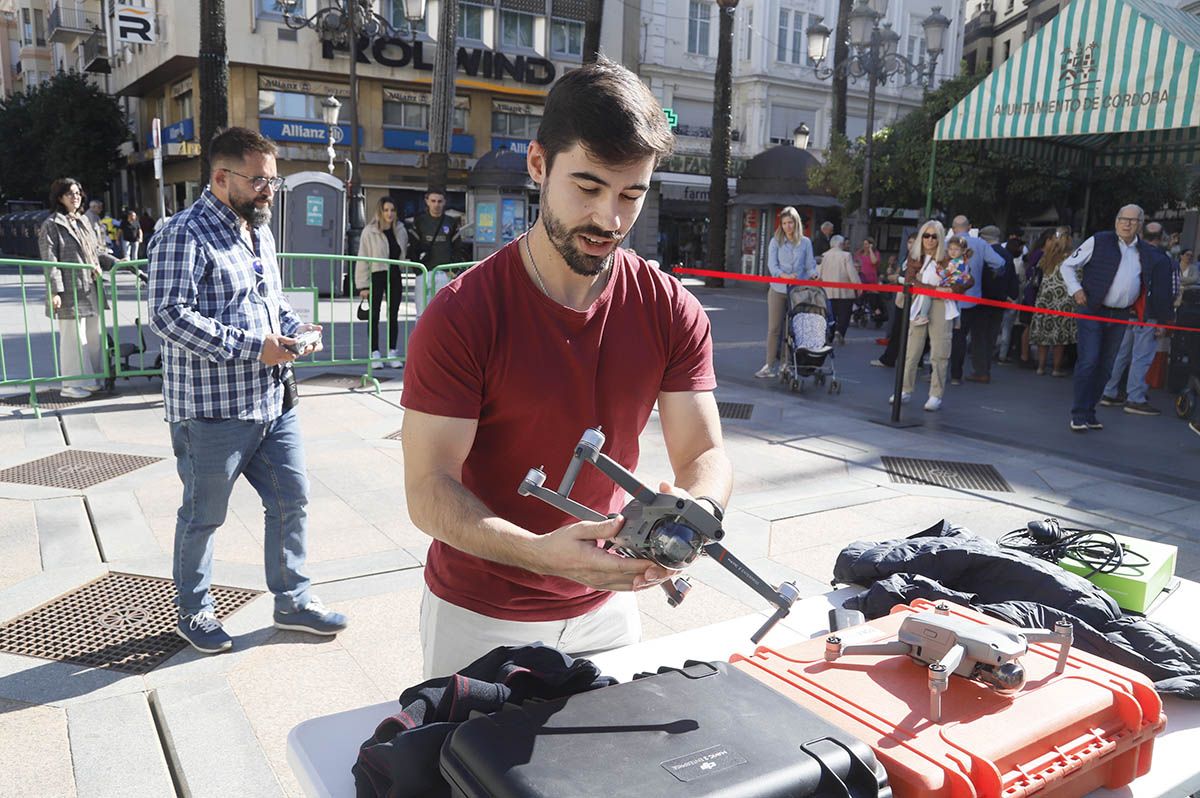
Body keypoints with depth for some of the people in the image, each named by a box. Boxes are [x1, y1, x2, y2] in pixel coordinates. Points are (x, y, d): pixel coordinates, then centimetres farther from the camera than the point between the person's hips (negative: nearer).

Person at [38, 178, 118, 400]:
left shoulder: (85, 222, 16)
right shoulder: (51, 225, -5)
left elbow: (97, 251, 22)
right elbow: (50, 261, -11)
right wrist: (55, 291, -18)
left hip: (91, 289, 8)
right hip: (71, 290, -7)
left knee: (93, 336, 12)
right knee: (73, 337, -3)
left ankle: (91, 380, 23)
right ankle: (72, 385, 5)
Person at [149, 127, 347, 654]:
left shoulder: (259, 233, 15)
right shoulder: (185, 235, -13)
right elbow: (168, 315, -22)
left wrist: (294, 327, 4)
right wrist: (252, 348, -24)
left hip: (274, 401, 8)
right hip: (213, 411, -8)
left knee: (291, 500, 13)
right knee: (203, 516, 10)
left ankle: (291, 601, 29)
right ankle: (193, 612, 30)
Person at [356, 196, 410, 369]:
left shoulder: (400, 231, 6)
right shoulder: (369, 231, -7)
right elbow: (363, 258, -6)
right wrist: (363, 285, -10)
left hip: (395, 276, 4)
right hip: (376, 276, -4)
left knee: (393, 315, 8)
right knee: (374, 315, 0)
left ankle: (392, 353, 15)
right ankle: (375, 354, 6)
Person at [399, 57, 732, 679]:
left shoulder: (672, 313, -8)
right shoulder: (460, 316, -20)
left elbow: (705, 452, -7)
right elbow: (428, 489, -21)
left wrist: (697, 507, -32)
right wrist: (540, 551, -38)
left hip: (607, 605, 4)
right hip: (479, 617, -3)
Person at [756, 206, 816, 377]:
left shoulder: (805, 242, 7)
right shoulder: (776, 241, 3)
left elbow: (810, 265, 5)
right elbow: (772, 265, -6)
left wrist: (813, 274, -18)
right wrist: (785, 276, -23)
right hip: (778, 290, -1)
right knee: (774, 328, 0)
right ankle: (771, 366, 5)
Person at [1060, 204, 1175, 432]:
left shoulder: (1147, 254, 10)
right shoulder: (1099, 242, -3)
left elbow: (1157, 283, 21)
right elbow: (1067, 266, 2)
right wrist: (1076, 290, -10)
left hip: (1120, 317, 5)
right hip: (1091, 311, -5)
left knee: (1105, 367, 9)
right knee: (1088, 361, -10)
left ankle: (1089, 412, 19)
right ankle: (1079, 415, -5)